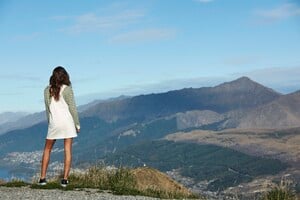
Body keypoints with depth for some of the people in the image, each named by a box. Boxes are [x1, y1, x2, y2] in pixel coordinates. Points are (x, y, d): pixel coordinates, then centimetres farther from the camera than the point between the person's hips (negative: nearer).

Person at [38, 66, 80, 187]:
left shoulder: (47, 90, 3)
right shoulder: (67, 89, -7)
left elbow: (47, 109, 9)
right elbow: (72, 108, -6)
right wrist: (77, 124, 2)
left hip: (54, 123, 2)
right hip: (67, 122, -2)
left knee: (47, 149, 15)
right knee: (68, 150, 3)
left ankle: (42, 178, 12)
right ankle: (65, 179, 0)